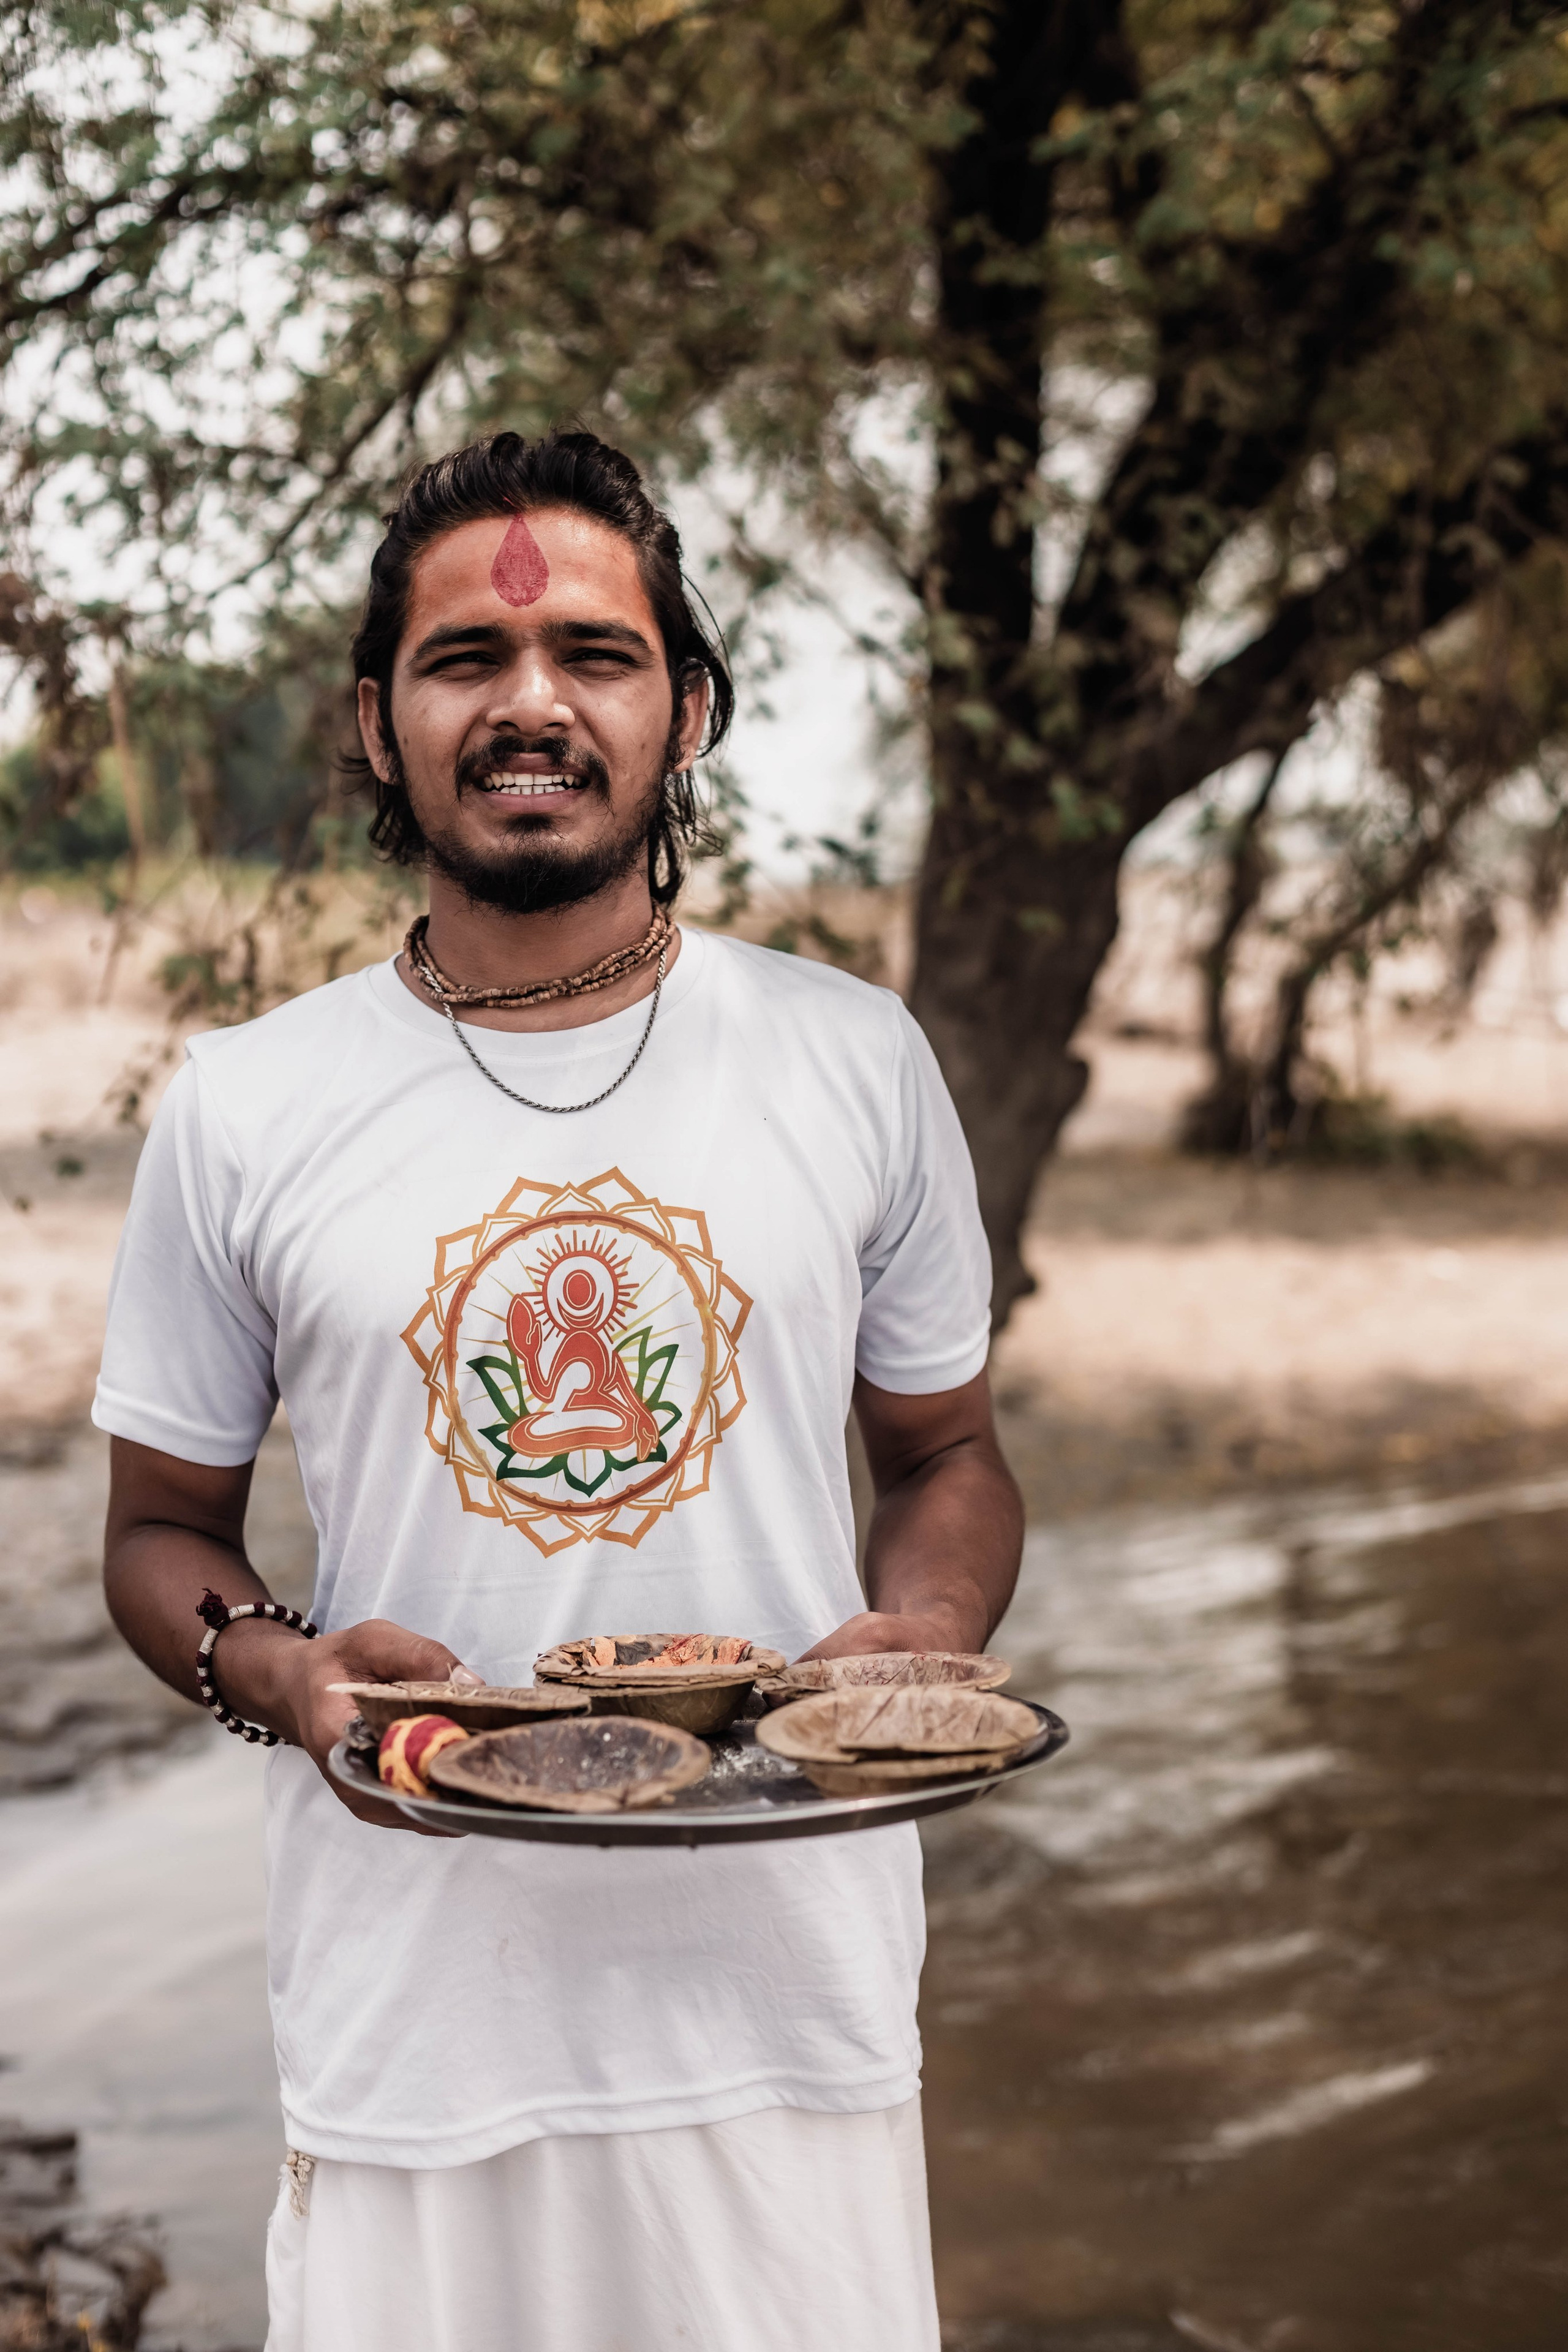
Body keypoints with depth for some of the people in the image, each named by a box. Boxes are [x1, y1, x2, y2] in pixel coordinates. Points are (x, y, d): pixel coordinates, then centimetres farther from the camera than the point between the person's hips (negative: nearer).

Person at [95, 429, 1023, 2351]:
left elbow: (945, 1453, 12)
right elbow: (161, 1531, 8)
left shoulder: (858, 1061, 2)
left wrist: (923, 1639, -9)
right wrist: (276, 1671, -13)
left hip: (790, 1995, 1)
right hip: (410, 2023, 0)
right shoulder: (241, 1113, -1)